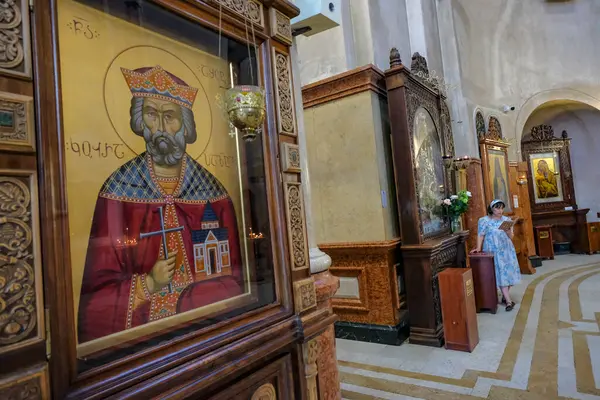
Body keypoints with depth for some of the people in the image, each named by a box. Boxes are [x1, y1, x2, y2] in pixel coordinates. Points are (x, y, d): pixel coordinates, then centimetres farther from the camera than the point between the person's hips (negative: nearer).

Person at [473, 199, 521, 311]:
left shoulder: (507, 220, 7)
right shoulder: (484, 220, -4)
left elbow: (511, 237, 5)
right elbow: (480, 235, -8)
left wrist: (508, 231, -16)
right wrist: (478, 248, -18)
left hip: (507, 250, 4)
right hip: (494, 251, -4)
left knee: (509, 272, 5)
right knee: (501, 274, -6)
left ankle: (505, 296, 24)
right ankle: (508, 301, -5)